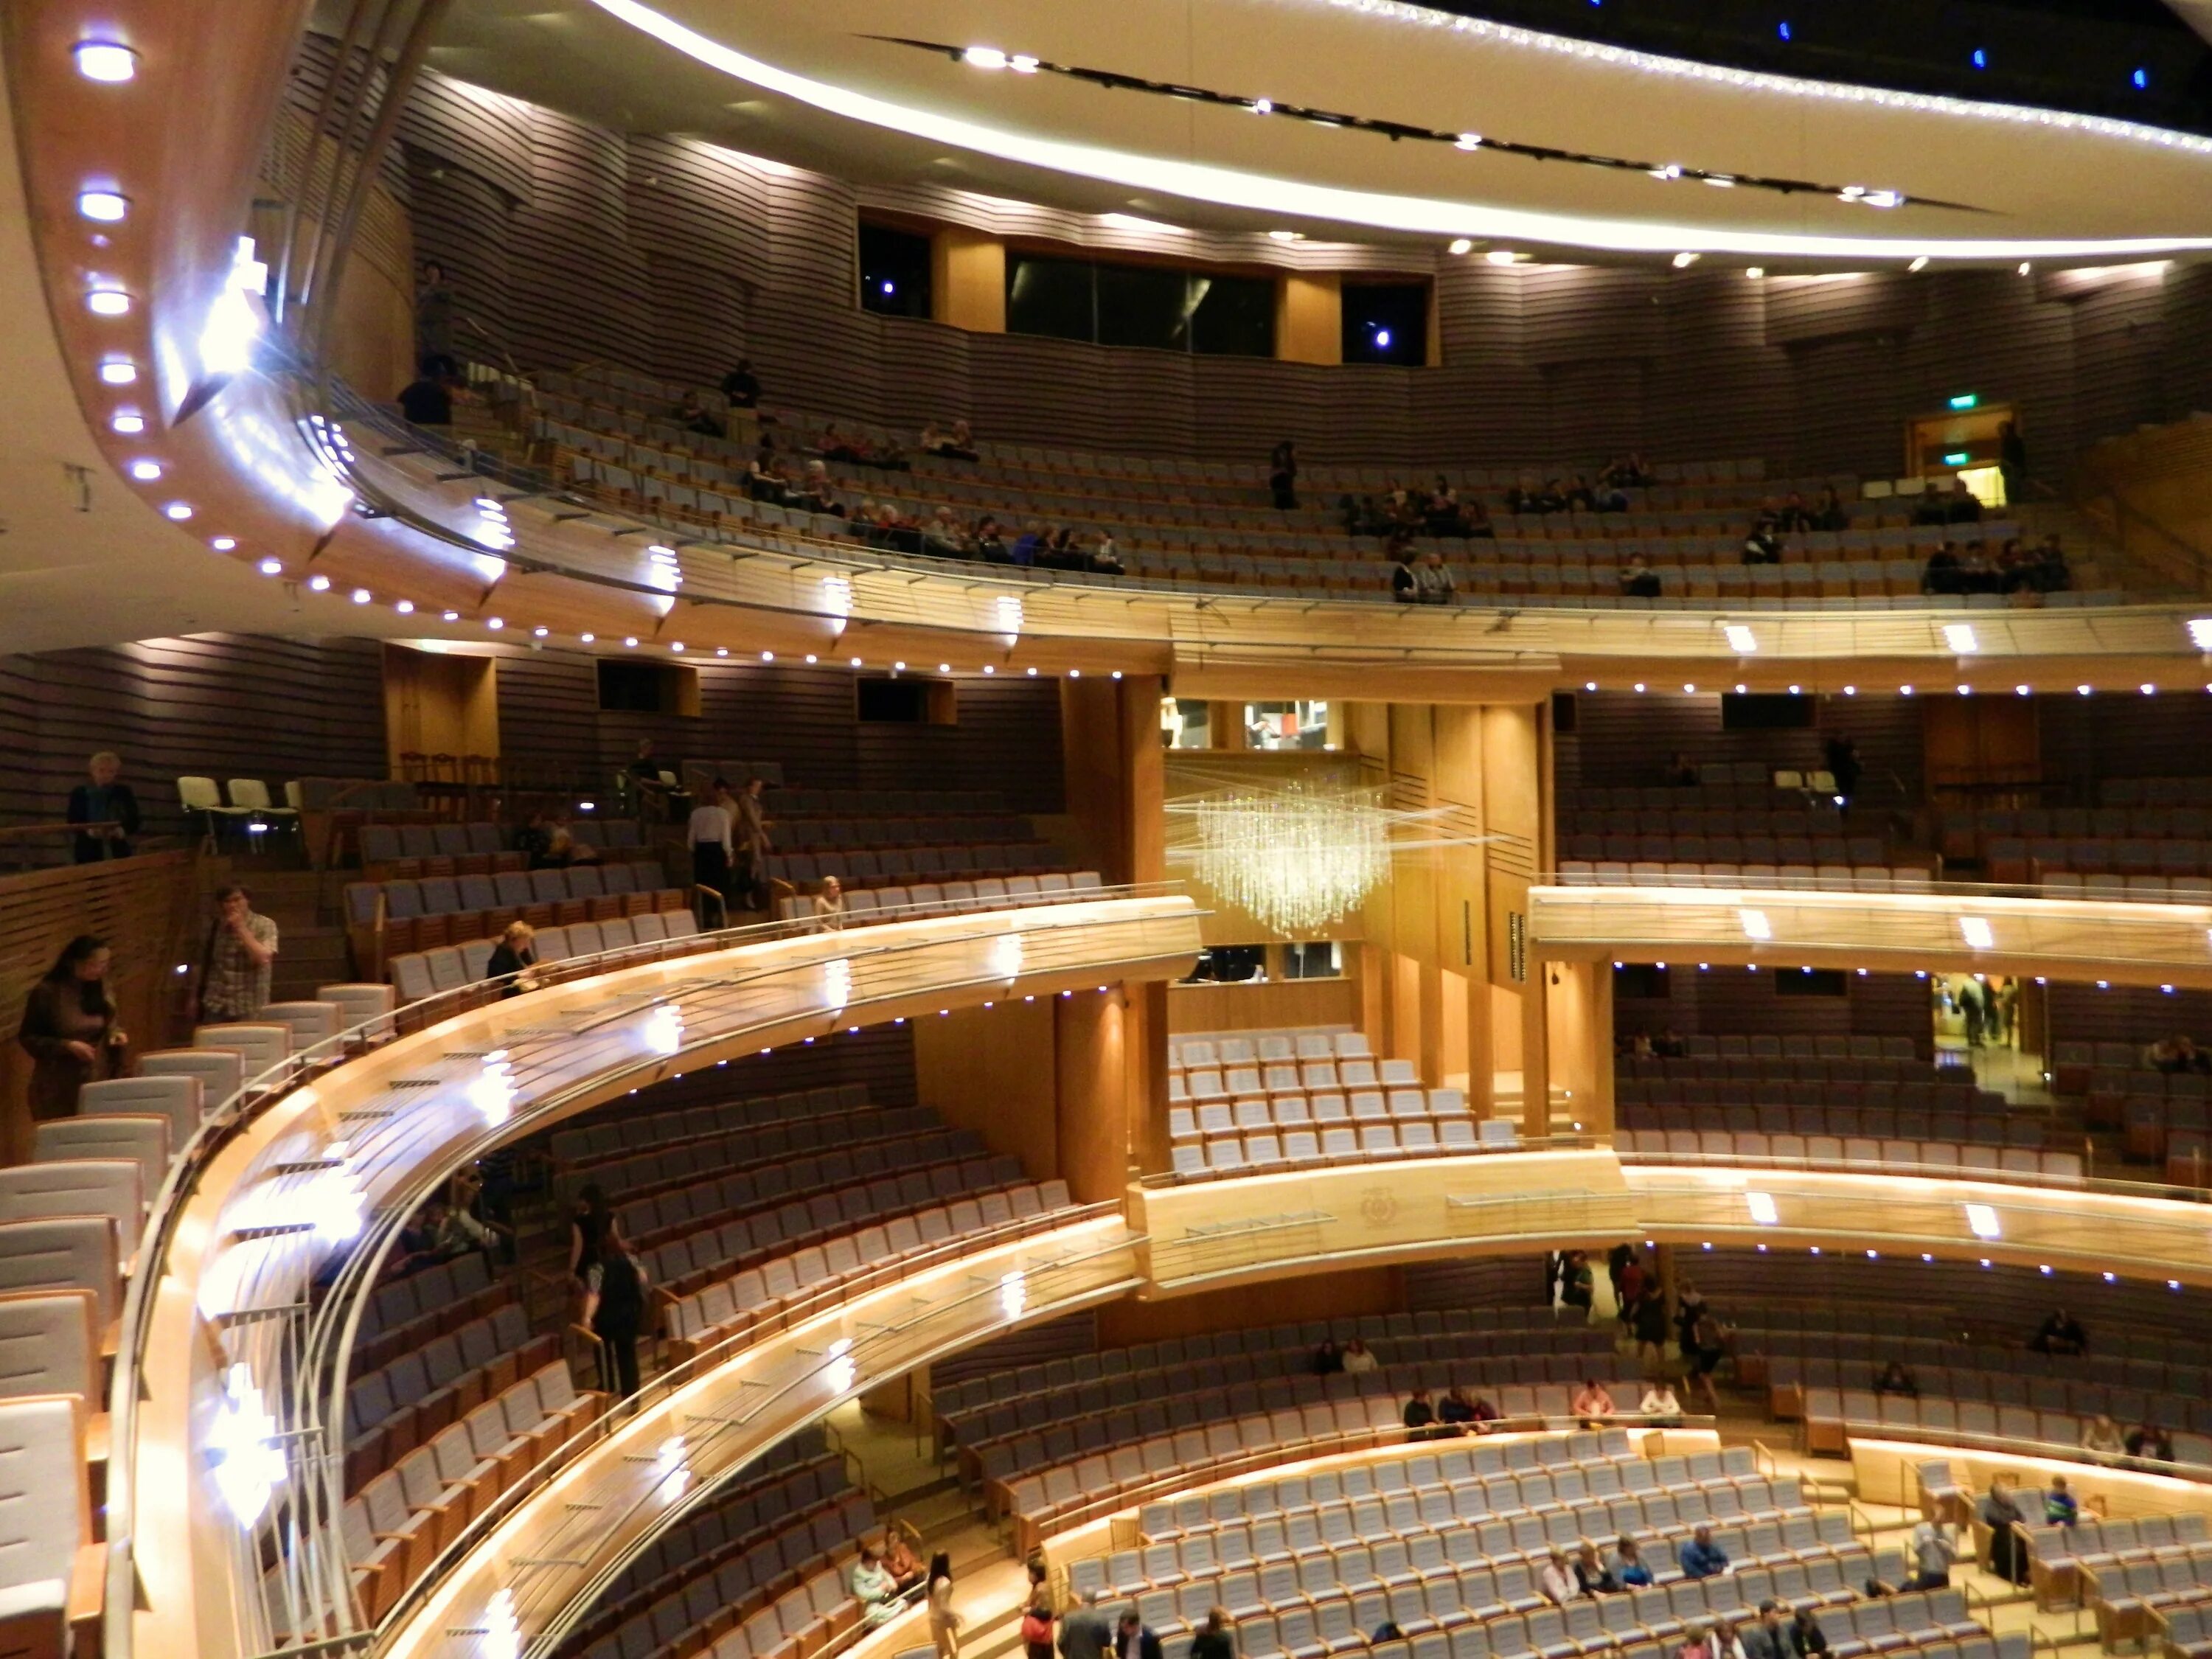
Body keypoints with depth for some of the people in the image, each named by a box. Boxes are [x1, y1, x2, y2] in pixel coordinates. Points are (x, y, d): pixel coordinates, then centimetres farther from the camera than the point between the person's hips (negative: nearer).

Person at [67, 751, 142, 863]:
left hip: (118, 852, 1)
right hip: (89, 852, -1)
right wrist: (88, 831, -18)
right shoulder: (79, 793, 8)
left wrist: (124, 830, -16)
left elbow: (134, 820, 5)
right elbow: (73, 821, 3)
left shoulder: (124, 792, 11)